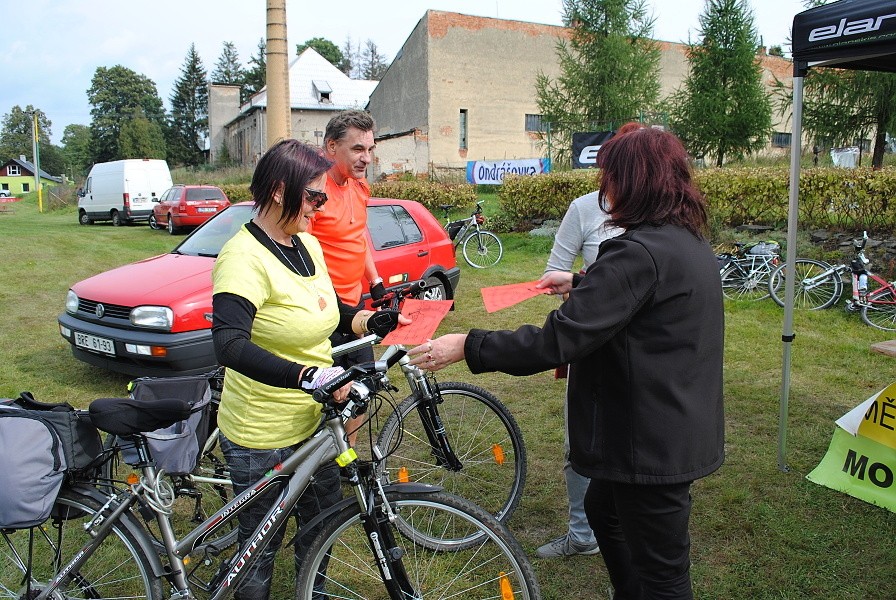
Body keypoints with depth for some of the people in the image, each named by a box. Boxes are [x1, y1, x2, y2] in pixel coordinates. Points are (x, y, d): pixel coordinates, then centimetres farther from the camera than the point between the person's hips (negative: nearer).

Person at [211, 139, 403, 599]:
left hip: (314, 420, 8)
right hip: (264, 437, -8)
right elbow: (229, 345, -38)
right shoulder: (245, 258, -23)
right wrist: (308, 376, -47)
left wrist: (371, 321, 1)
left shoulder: (308, 245, 3)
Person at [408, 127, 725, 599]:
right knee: (602, 508, 29)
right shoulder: (690, 242, 6)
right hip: (677, 428, 10)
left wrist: (466, 347, -23)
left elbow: (557, 340, -29)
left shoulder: (640, 252, -26)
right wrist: (582, 285, 27)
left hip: (652, 437, -10)